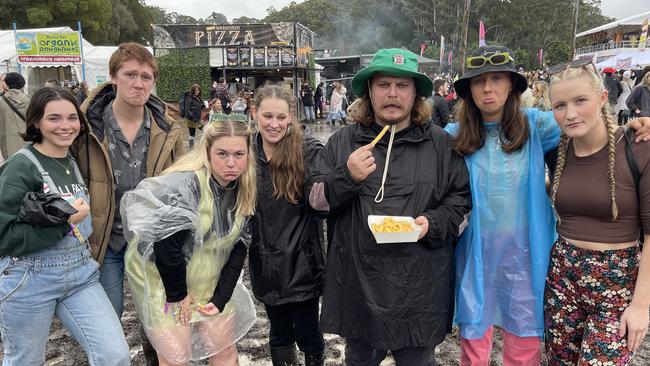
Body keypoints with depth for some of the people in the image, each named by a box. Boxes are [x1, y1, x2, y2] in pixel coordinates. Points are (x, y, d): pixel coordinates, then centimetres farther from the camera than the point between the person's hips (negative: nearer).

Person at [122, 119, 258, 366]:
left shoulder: (245, 192, -6)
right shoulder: (184, 184, -27)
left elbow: (239, 247, -2)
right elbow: (166, 246, -27)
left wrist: (221, 297, -7)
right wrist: (177, 295, -15)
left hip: (207, 278, 6)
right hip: (160, 276, -6)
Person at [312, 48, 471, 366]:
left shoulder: (441, 144, 1)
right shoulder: (343, 141, 3)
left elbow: (461, 197, 5)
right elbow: (316, 201, 2)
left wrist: (432, 223, -13)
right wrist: (347, 177, -17)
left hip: (418, 286, -1)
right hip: (358, 283, 1)